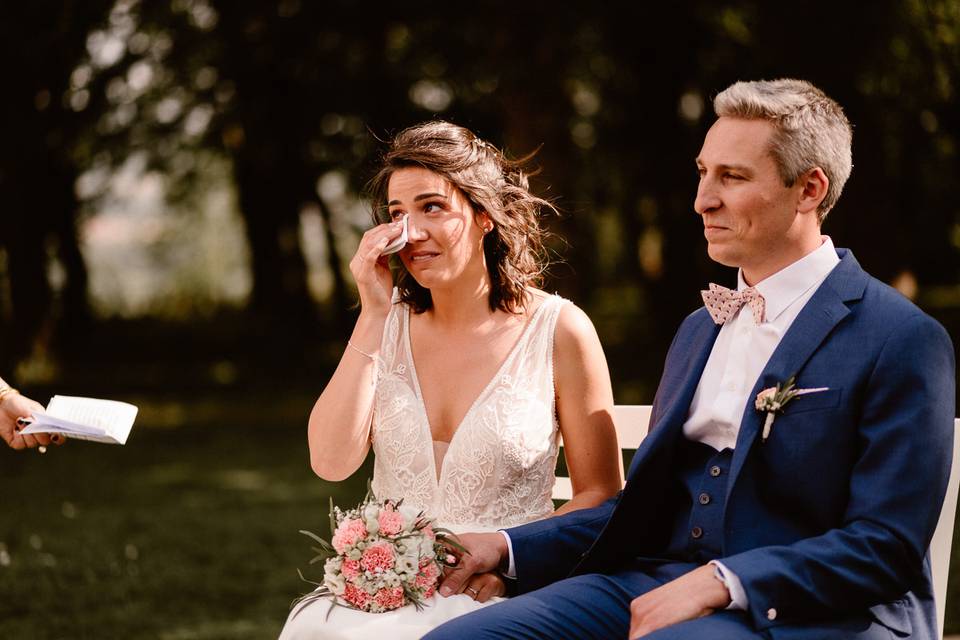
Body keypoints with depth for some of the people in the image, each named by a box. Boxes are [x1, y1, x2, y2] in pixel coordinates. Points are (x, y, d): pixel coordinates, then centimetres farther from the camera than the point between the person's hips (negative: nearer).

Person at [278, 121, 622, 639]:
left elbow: (601, 495, 3)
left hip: (490, 596, -3)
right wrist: (373, 317, -6)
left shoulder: (558, 331, -2)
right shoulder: (390, 322, 9)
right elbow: (331, 461, -3)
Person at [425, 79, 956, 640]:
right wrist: (510, 549, 10)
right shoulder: (700, 329, 20)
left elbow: (887, 547, -12)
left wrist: (720, 583, -20)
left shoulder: (903, 340, -5)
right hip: (657, 586, 7)